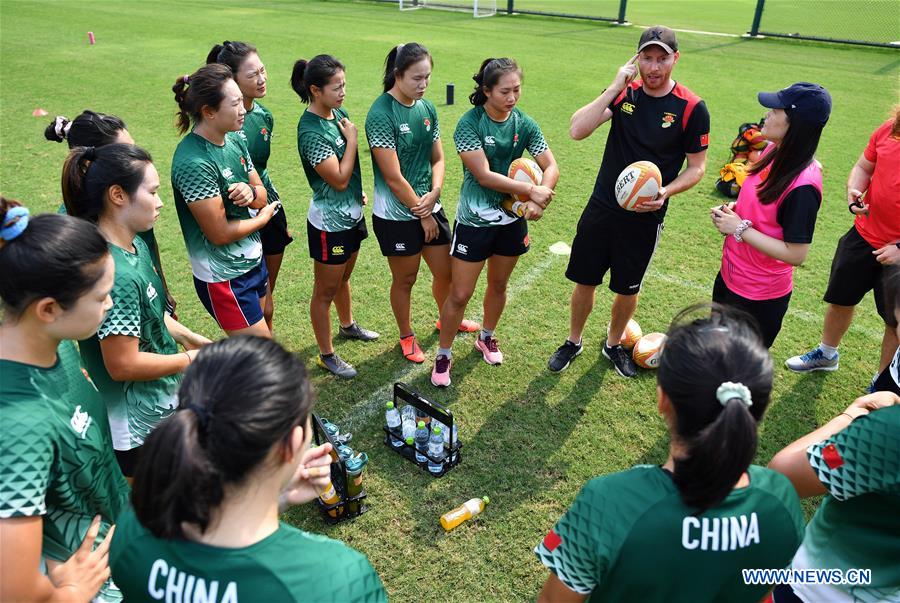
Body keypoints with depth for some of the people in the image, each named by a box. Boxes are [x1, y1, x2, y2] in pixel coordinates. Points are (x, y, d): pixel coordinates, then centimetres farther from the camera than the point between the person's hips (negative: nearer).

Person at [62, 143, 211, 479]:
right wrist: (192, 359, -16)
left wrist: (188, 336, 9)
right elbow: (123, 365, -27)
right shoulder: (115, 273, -31)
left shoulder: (136, 246, -1)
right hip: (137, 427, -9)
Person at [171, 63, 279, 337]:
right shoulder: (193, 162, -23)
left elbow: (262, 195, 8)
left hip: (253, 261, 8)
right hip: (224, 276, -8)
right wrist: (263, 217, -5)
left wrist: (250, 192, -16)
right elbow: (219, 234, -21)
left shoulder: (235, 140, 1)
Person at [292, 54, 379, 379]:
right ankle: (326, 354, 23)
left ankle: (347, 325, 50)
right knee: (325, 290, 8)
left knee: (343, 277, 28)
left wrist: (358, 192, 11)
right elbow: (339, 179, -25)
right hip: (329, 221, -8)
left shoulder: (338, 113, 2)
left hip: (351, 213, 8)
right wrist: (352, 138, -17)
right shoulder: (311, 130, -24)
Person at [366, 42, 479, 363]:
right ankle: (406, 336, 34)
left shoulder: (427, 108, 2)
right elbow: (393, 178, -20)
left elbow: (438, 159, 8)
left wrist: (434, 194, -11)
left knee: (445, 272, 17)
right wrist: (423, 214, -12)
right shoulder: (381, 114, -18)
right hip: (396, 216, -6)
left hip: (429, 207, 6)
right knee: (405, 279, 11)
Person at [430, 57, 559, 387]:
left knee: (498, 284, 20)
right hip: (474, 221, -4)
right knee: (459, 294, -1)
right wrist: (530, 190, -22)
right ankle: (443, 355, 19)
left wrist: (538, 199, -23)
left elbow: (551, 167, -5)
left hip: (512, 220, 5)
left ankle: (486, 337, 45)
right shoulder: (470, 123, -16)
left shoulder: (524, 124, -3)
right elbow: (483, 175, -23)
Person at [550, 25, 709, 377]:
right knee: (585, 280, 11)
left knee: (628, 288, 14)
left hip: (645, 218, -1)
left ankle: (614, 345, 39)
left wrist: (666, 192, -20)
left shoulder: (691, 108, -9)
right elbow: (577, 131, -17)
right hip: (601, 207, 2)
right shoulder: (623, 93, -4)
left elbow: (697, 167, -2)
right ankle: (573, 342, 34)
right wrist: (615, 88, -20)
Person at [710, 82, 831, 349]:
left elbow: (795, 254, -26)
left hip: (759, 297, -8)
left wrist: (740, 229, -23)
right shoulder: (773, 151, -3)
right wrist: (733, 209, -5)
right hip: (730, 275, 8)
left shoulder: (803, 186, -28)